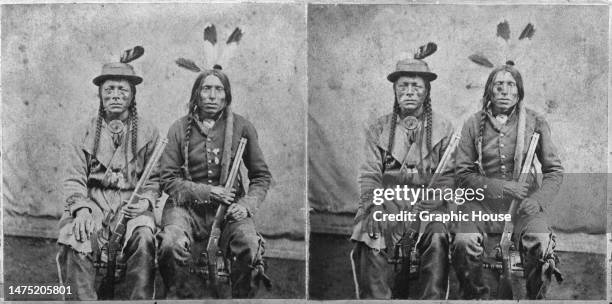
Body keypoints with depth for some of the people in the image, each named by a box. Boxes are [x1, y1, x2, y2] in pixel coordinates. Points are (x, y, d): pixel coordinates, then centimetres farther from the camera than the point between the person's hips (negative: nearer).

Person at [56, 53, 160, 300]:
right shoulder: (86, 133, 13)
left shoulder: (148, 133, 11)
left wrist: (146, 201, -13)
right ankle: (82, 299, -18)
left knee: (144, 238, -32)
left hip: (132, 203, -1)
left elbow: (155, 178, 8)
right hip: (93, 202, 1)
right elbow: (74, 179, 6)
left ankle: (141, 299, -20)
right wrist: (81, 209, -12)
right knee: (73, 238, -28)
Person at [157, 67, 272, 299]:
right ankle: (178, 296, -2)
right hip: (187, 206, 0)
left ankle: (242, 296, -1)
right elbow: (168, 179, 2)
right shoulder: (180, 129, 4)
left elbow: (262, 176, 10)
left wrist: (247, 205, -8)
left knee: (251, 247, -29)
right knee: (172, 245, -31)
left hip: (229, 208, 0)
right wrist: (207, 191, -12)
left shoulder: (242, 127, 5)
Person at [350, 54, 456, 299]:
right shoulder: (378, 129, 14)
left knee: (437, 238, -31)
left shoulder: (443, 128, 11)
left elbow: (447, 177, 4)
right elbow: (369, 175, 6)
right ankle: (377, 298, -21)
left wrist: (422, 210, -13)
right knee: (369, 236, -29)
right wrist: (375, 206, -14)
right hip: (387, 203, 1)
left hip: (428, 205, 0)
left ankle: (432, 298, -20)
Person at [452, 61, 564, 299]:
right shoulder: (474, 125, 5)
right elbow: (463, 174, 2)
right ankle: (476, 296, -1)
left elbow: (554, 171, 7)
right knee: (464, 243, -28)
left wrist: (537, 200, -11)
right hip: (483, 204, 0)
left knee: (541, 245, -29)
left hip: (524, 206, 0)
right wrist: (501, 187, -11)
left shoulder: (536, 123, 6)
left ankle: (536, 297, -1)